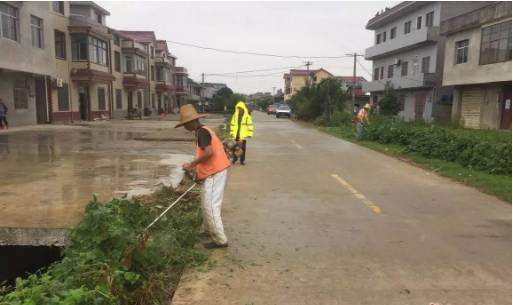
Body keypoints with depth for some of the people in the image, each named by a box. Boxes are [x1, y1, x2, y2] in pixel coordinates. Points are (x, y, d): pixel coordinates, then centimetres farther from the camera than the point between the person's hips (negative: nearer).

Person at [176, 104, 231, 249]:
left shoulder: (201, 132, -15)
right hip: (214, 171, 10)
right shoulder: (204, 131, 15)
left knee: (210, 206, -6)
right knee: (207, 203, 22)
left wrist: (192, 165, -17)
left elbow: (209, 152, -27)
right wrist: (198, 168, 16)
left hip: (215, 172, -10)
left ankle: (220, 240, 1)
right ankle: (208, 230, 37)